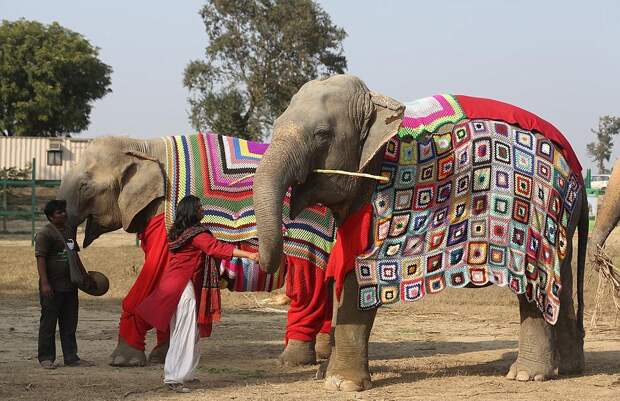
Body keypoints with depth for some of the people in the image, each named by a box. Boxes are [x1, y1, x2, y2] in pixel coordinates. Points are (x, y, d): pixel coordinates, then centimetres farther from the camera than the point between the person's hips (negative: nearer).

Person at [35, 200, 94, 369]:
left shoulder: (68, 231, 16)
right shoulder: (45, 234, -10)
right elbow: (40, 258, -17)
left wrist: (85, 275, 27)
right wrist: (45, 283, -24)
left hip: (70, 286, 8)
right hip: (52, 287, -8)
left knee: (69, 323, 10)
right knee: (48, 323, -1)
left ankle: (71, 357, 15)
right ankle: (46, 358, 5)